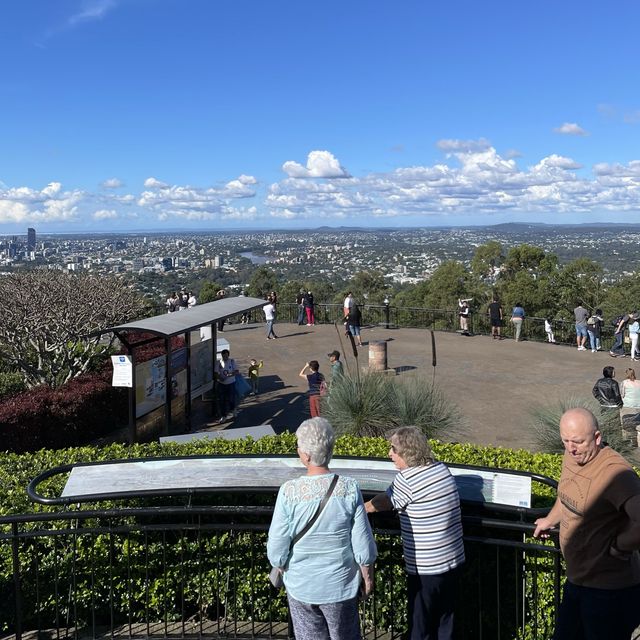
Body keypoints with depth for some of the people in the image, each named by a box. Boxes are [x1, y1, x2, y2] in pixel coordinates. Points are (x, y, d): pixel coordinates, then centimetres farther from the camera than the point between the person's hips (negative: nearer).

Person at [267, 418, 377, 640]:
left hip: (300, 586, 0)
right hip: (340, 585, 0)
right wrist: (368, 577, 5)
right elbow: (363, 545, -12)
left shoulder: (289, 491, -21)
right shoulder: (349, 488, -19)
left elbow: (276, 549, -13)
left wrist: (284, 570, 8)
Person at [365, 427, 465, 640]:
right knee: (444, 622, 20)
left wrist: (360, 509, 16)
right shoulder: (442, 469, 1)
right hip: (453, 561, 7)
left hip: (426, 568, -7)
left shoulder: (407, 480, -19)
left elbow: (384, 502, -2)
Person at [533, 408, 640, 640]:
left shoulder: (614, 472, -29)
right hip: (577, 580, 9)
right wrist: (550, 520, 34)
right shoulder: (571, 457, 1)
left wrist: (618, 547, -25)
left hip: (609, 590, -9)